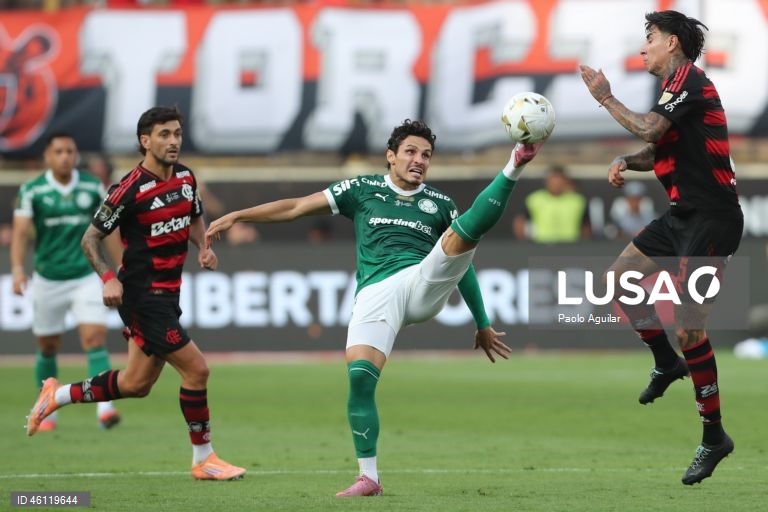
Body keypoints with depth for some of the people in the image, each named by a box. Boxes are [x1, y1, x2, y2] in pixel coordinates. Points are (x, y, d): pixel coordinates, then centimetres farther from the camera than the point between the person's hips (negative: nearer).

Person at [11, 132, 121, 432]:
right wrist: (17, 268, -29)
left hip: (86, 276, 0)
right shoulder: (32, 191, -6)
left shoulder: (92, 188, 0)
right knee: (48, 348, 10)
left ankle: (104, 406, -22)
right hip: (47, 280, 0)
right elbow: (20, 232, -14)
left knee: (95, 338, -16)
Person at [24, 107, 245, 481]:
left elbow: (195, 219, 23)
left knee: (136, 384, 15)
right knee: (196, 369, -11)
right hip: (143, 295, -9)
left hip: (166, 295, 9)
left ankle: (57, 395, 32)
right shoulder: (131, 190, -17)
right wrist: (108, 278, -24)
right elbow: (90, 239, -10)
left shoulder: (185, 177, 5)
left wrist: (204, 248, 3)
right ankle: (203, 460, 2)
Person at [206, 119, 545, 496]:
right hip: (377, 292, -1)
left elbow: (462, 261, 25)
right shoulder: (363, 190, 16)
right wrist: (237, 216, 9)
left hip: (425, 282, 1)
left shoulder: (439, 203, 19)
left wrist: (483, 325, 24)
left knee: (473, 225, -18)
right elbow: (297, 207, 16)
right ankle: (368, 477, -11)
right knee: (359, 376, -20)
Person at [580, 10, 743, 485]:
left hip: (712, 218, -10)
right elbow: (661, 147, 22)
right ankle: (668, 362, 25)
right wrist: (625, 161, 2)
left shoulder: (690, 80, -14)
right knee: (621, 277, 12)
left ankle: (714, 435, -6)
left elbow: (648, 129, -26)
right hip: (685, 214, 10)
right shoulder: (677, 85, 16)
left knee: (688, 324, -13)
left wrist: (606, 97, -13)